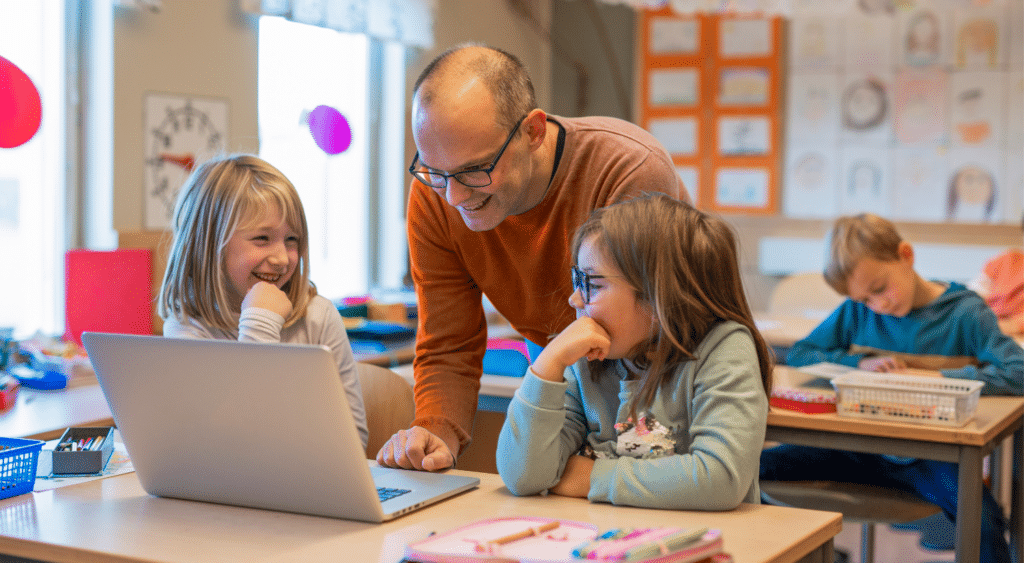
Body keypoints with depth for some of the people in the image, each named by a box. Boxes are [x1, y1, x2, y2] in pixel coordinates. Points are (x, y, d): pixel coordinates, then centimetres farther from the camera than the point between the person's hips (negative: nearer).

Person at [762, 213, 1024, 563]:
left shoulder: (965, 313, -6)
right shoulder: (855, 310, 7)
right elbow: (798, 354, 8)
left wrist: (939, 377, -21)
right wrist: (859, 362, -8)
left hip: (929, 458, -4)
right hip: (861, 451, 4)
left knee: (984, 521, -34)